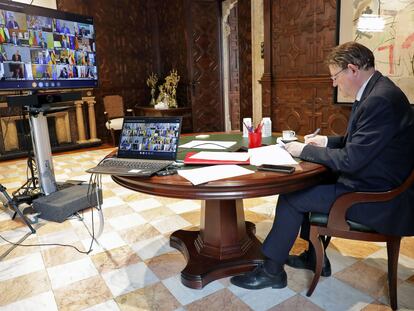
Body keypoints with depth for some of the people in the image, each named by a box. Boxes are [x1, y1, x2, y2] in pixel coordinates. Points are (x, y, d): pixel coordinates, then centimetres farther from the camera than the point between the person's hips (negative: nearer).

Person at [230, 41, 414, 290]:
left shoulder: (381, 99, -25)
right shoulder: (375, 92, 7)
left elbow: (350, 160, -27)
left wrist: (304, 151, -15)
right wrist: (327, 141, 6)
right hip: (372, 183, 10)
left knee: (292, 197, -9)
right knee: (310, 185, 18)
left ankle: (272, 270, 9)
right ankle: (315, 257, 27)